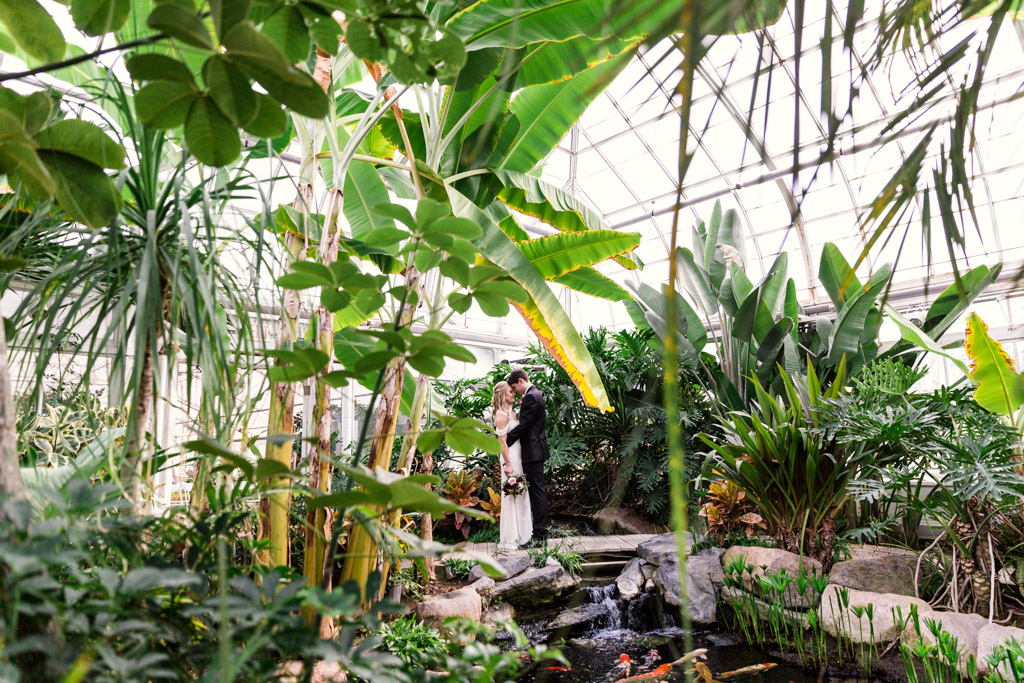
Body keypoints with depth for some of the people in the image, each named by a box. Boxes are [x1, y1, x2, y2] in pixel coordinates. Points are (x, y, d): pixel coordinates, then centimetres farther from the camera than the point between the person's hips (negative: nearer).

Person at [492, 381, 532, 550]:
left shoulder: (509, 412, 14)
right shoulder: (501, 414, -15)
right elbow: (502, 441, -18)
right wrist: (507, 464, -20)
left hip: (518, 456, 10)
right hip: (511, 457, -10)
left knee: (519, 495, 15)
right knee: (512, 496, -3)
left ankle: (521, 533, 26)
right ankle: (511, 539, 5)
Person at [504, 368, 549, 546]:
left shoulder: (530, 397, -16)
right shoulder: (536, 394, 16)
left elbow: (523, 425, -20)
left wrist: (504, 442, -12)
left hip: (533, 451, -11)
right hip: (536, 449, 11)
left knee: (537, 490, -7)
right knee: (537, 489, 13)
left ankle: (539, 536, -2)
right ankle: (541, 532, 20)